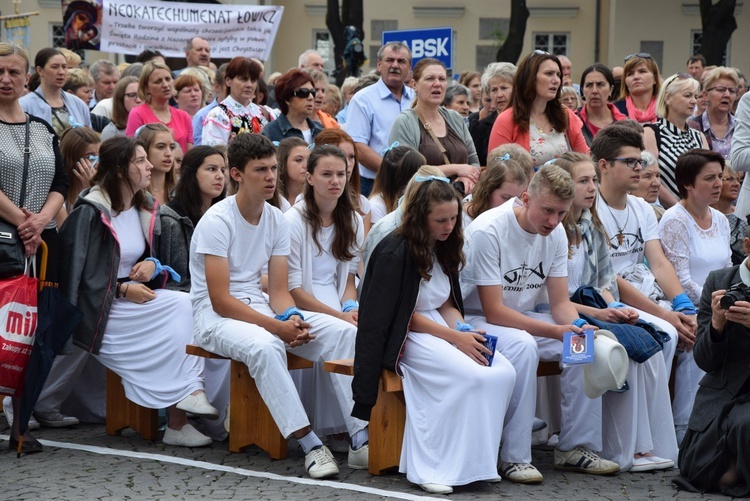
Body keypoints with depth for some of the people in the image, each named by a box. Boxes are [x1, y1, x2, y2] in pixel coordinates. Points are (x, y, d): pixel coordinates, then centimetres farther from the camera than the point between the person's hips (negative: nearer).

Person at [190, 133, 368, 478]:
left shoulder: (277, 220, 6)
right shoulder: (217, 221, -14)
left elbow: (279, 291, 5)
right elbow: (220, 300, -19)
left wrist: (292, 319, -19)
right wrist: (276, 327, -25)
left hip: (261, 308, 7)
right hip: (216, 317, -7)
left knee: (343, 332, -14)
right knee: (264, 346, -40)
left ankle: (362, 440, -19)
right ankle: (311, 446, -35)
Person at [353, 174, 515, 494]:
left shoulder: (443, 249, 14)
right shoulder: (395, 252, -11)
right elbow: (406, 316, -12)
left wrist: (466, 332, -5)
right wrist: (455, 337, -17)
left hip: (441, 331, 8)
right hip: (403, 338, -8)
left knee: (502, 373, -19)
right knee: (470, 376, -32)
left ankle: (477, 459, -13)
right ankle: (430, 467, -26)